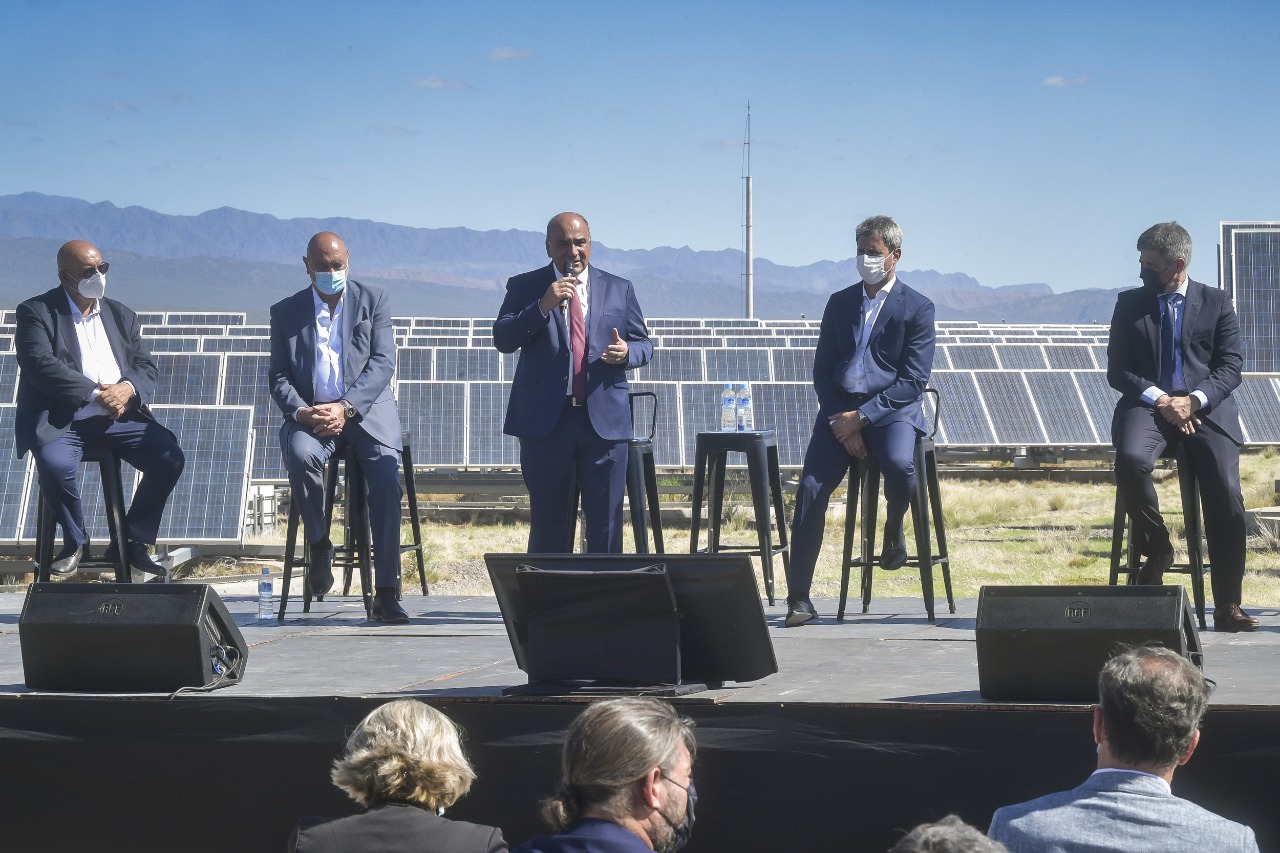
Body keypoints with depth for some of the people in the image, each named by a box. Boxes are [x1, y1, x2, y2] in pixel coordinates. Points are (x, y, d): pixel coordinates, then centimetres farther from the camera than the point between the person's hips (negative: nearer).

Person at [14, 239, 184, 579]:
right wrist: (96, 393, -20)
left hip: (119, 418, 4)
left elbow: (146, 367, 12)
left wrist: (128, 388, -12)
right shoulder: (36, 312, 0)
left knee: (170, 459, -17)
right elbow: (41, 366, -15)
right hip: (61, 421, -4)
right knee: (55, 465, -35)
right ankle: (75, 542, -6)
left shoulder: (121, 315, 17)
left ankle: (132, 541, 1)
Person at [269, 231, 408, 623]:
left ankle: (385, 595, -21)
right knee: (300, 454, -34)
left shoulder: (373, 300, 7)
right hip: (310, 415, 1)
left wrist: (345, 407, -18)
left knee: (386, 483, -25)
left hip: (366, 411, 0)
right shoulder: (285, 312, 10)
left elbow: (383, 362, -3)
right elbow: (279, 378, 6)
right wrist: (301, 413, -17)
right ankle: (318, 544, -10)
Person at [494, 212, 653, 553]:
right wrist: (543, 307, -18)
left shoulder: (619, 289, 12)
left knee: (606, 521, 1)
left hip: (604, 419, 1)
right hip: (545, 420, -1)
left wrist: (627, 352, -10)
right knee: (549, 523, 5)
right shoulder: (525, 287, 6)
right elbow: (502, 339, -5)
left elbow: (644, 343, 14)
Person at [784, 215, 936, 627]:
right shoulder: (840, 303, 14)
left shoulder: (917, 308, 2)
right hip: (839, 411, 3)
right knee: (811, 488, -16)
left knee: (900, 465, -34)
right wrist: (841, 423, -6)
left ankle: (893, 530, 1)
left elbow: (913, 381, -6)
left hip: (892, 411, -3)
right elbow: (821, 371, 11)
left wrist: (862, 416, -16)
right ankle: (798, 598, -10)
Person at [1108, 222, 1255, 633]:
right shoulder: (1130, 304, 13)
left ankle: (1227, 606, -13)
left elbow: (1231, 366, 4)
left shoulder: (1217, 303, 11)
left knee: (1225, 491, -21)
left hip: (1206, 407, 0)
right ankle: (1156, 549, -8)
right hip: (1148, 403, 1)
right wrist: (1159, 400, -11)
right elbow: (1117, 370, 7)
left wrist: (1195, 400, -15)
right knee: (1130, 460, -33)